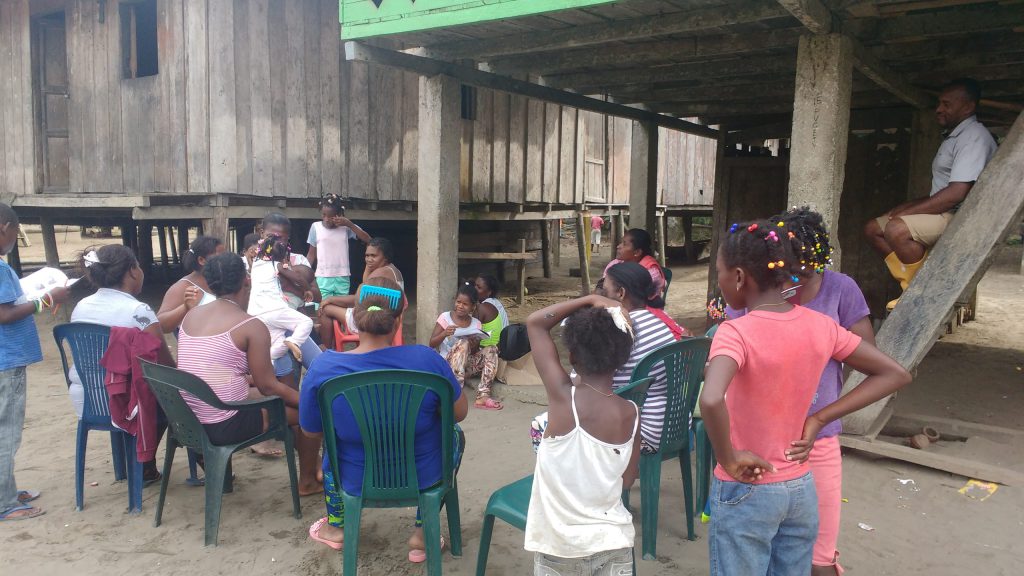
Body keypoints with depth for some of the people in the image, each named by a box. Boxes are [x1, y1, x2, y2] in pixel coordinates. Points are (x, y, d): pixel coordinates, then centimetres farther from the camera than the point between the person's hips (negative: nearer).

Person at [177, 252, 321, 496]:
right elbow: (268, 386, -11)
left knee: (256, 392, 30)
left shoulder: (190, 316, 6)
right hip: (224, 427, -8)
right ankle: (308, 482, 24)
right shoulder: (252, 326, -15)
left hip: (187, 421, 8)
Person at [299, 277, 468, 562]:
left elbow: (311, 430, -4)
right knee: (455, 434, 32)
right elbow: (460, 412, -8)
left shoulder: (322, 369, -21)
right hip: (424, 475, -1)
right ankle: (422, 533, 29)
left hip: (357, 481, 2)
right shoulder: (426, 359, -23)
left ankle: (336, 527, 51)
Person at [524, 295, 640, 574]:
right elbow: (628, 480, 5)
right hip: (613, 543, 3)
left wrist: (591, 299, -8)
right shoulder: (631, 413, -8)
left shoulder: (563, 396, -17)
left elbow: (535, 322, -9)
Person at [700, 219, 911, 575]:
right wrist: (819, 419, -1)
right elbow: (895, 375, 6)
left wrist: (728, 459, -23)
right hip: (801, 489, 6)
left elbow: (711, 400, -41)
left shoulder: (735, 332, -22)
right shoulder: (820, 325, -4)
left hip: (745, 492, -5)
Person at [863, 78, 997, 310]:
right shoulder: (952, 137, 20)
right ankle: (912, 286, -1)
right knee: (873, 228, 3)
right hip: (943, 212, 10)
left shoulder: (974, 136, -12)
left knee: (897, 229, -33)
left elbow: (957, 193, -23)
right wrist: (908, 206, 6)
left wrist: (908, 211, -18)